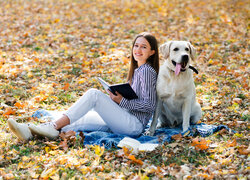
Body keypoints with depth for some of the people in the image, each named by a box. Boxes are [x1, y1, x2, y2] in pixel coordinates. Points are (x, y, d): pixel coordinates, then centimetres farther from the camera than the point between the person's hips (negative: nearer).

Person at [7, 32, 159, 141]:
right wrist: (117, 97, 6)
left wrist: (121, 101, -13)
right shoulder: (137, 70, 20)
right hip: (126, 121, 8)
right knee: (78, 119, -8)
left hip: (135, 125, -8)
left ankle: (54, 127, -25)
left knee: (93, 94, -22)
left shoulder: (146, 71, -8)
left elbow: (149, 105, -14)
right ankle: (31, 130, -20)